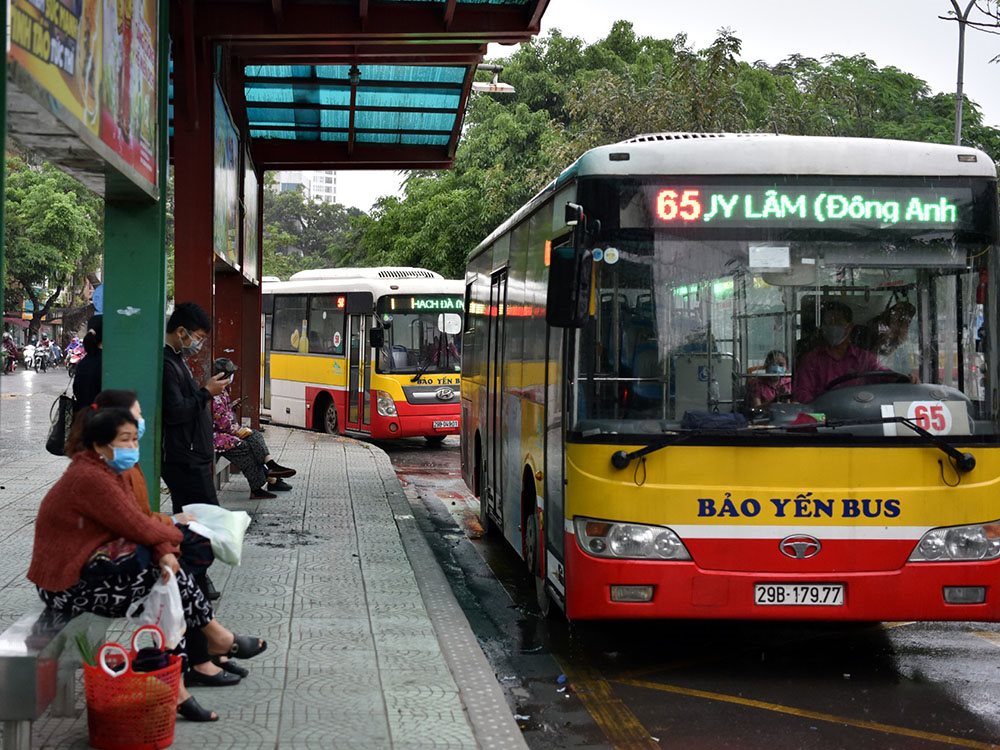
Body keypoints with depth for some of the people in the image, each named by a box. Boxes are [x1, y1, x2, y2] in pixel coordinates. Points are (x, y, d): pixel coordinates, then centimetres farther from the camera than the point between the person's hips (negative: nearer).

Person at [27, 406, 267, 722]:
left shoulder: (108, 473, 11)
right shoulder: (89, 479, -21)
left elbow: (138, 522, 5)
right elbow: (138, 528, -21)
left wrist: (164, 552, -16)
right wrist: (176, 535, -1)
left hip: (89, 569, 10)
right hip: (70, 586, -10)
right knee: (167, 574, -13)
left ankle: (173, 684, -3)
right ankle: (217, 637, 6)